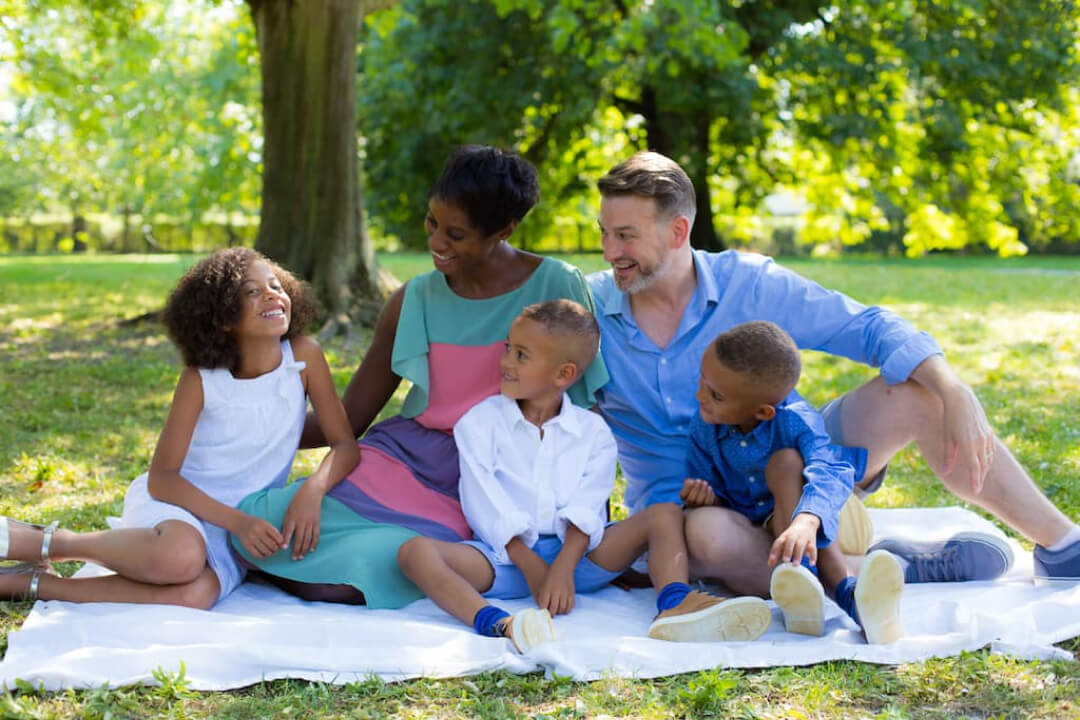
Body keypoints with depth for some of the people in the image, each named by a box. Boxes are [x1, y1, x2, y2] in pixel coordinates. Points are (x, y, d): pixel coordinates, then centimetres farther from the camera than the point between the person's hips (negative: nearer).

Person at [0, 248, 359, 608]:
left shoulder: (304, 355, -8)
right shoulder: (201, 379, -12)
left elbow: (345, 446, -7)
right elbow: (161, 478, -13)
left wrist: (312, 491, -29)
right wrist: (238, 522, -26)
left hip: (244, 519, 2)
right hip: (175, 499, -2)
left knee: (195, 594, -33)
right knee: (182, 556, -40)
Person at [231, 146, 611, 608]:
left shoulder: (557, 287, -3)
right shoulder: (415, 300, 6)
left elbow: (587, 406, 3)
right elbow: (348, 419, 9)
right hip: (402, 457, 4)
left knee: (345, 582, -26)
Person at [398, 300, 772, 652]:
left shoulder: (592, 431, 10)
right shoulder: (481, 421, 8)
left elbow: (586, 510, -4)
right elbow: (485, 504, -4)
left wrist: (564, 566, -22)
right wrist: (530, 566, -15)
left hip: (574, 552, 2)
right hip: (507, 555, -1)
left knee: (665, 515, -15)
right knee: (415, 551, -29)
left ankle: (675, 607, -42)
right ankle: (495, 623, -56)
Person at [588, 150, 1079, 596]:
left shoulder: (748, 283, -7)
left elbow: (872, 328, -9)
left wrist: (956, 395, -24)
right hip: (679, 505, -2)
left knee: (919, 395, -16)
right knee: (709, 533, -41)